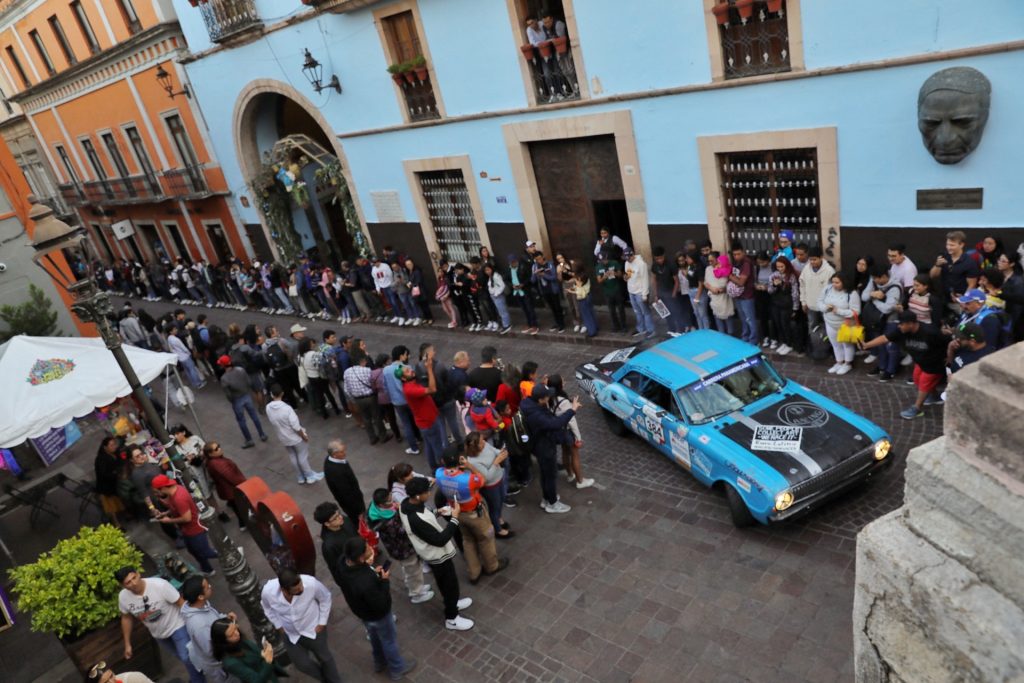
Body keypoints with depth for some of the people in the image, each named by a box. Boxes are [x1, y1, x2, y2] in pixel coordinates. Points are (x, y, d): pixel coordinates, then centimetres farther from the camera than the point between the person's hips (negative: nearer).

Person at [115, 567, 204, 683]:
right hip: (157, 633, 5)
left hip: (176, 626, -5)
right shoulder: (123, 597, -20)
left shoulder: (159, 585, -35)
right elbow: (126, 618, 0)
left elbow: (181, 602, -26)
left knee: (187, 657, -9)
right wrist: (127, 644, 5)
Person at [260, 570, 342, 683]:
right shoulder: (268, 591, -32)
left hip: (313, 628, -1)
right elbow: (267, 607, -4)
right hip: (290, 634, 2)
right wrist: (278, 626, 0)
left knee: (324, 658, 19)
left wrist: (322, 622, -8)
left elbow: (325, 597, -14)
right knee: (303, 664, 14)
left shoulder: (310, 583, -38)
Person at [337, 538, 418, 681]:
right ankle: (397, 669, 47)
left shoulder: (343, 567, -22)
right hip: (378, 615, -7)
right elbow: (380, 605, -31)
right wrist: (384, 581, -24)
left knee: (375, 638, 33)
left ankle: (380, 663, 58)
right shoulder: (366, 582, -46)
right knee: (389, 641, 22)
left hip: (360, 611, 7)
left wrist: (373, 572, -10)